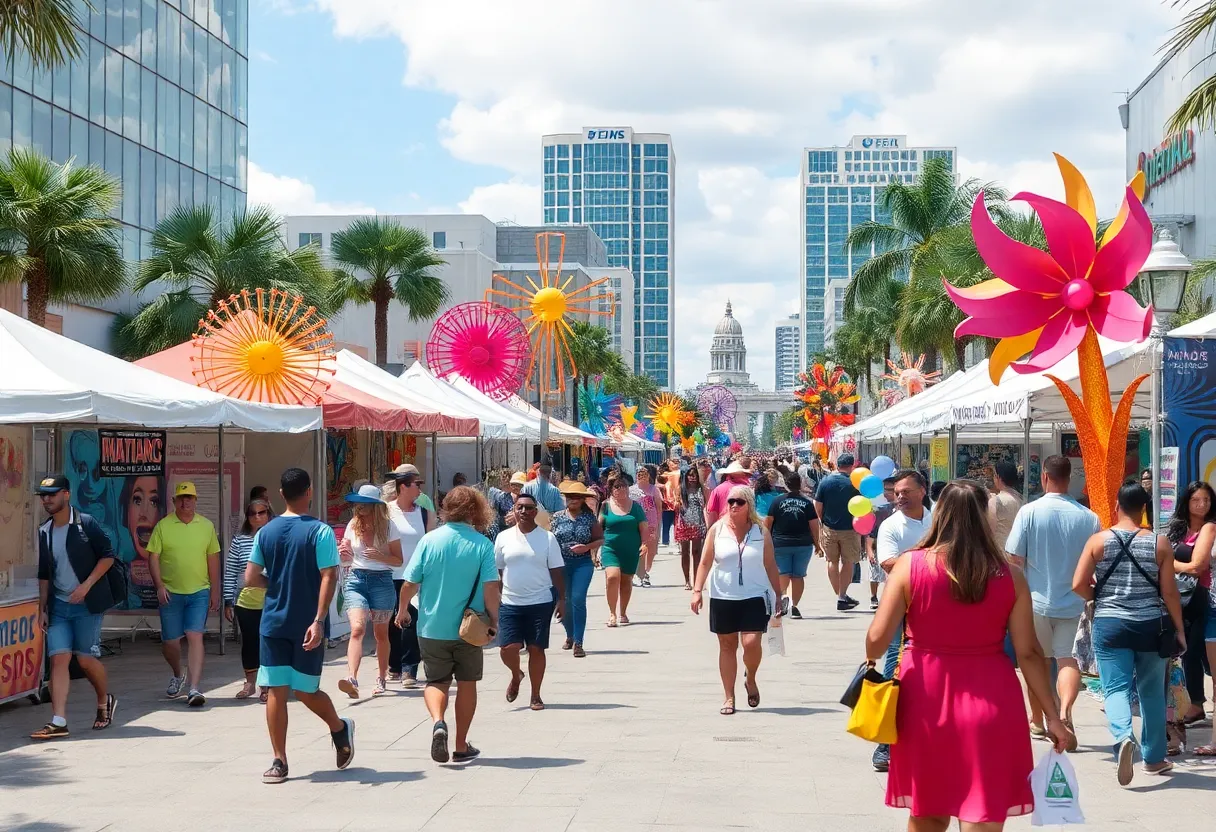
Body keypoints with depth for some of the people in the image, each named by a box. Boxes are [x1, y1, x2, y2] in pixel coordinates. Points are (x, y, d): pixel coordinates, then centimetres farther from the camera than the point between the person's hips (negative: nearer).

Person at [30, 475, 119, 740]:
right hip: (58, 605, 5)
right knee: (58, 658, -5)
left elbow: (107, 556, -8)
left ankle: (105, 701, 26)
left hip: (86, 603, -5)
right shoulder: (44, 532, 11)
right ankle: (58, 722, -8)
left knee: (86, 658, -2)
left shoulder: (85, 524, -6)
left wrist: (86, 586, -16)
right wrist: (42, 609, 12)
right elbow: (44, 574, 16)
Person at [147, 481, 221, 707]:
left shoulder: (206, 526, 5)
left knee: (195, 637, -13)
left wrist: (215, 591, 8)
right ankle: (178, 676, 36)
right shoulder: (163, 526, 0)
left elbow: (213, 559, 10)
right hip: (170, 593, 0)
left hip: (199, 592, 0)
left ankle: (195, 689, -15)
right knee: (169, 642, 8)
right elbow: (153, 557, -2)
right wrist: (159, 585, -12)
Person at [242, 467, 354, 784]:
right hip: (307, 625, -2)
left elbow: (251, 578, 5)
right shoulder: (320, 531, -6)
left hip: (273, 624, 2)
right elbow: (328, 577, -14)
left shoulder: (265, 532, 3)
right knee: (306, 690, 10)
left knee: (276, 692, 4)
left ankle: (279, 762, 14)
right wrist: (319, 621, -15)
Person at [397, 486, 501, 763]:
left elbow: (410, 583, -4)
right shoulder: (482, 544, -9)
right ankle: (462, 746, 20)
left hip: (432, 627, 1)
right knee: (467, 683, 16)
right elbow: (491, 588, -15)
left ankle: (438, 722, -14)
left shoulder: (429, 540, -6)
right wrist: (493, 619, -1)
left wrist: (402, 610, 13)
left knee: (436, 681, 15)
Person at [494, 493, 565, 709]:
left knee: (536, 649, 1)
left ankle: (535, 696, 14)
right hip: (510, 603, 1)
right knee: (507, 648, -8)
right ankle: (516, 675, 25)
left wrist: (561, 598, -2)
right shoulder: (504, 538, 5)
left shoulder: (547, 538, 2)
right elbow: (496, 571, 10)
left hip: (540, 602, -1)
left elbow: (556, 571, 3)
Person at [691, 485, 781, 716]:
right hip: (723, 598, 1)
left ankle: (751, 680, 16)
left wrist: (778, 596, 7)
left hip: (755, 597, -1)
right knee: (727, 646, 7)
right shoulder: (718, 529, 2)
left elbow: (770, 565, 7)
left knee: (751, 643, -14)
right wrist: (697, 590, -6)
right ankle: (729, 697, 15)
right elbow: (705, 562, 4)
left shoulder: (761, 532, 2)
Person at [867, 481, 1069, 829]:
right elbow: (1028, 652, -2)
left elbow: (877, 640, -8)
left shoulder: (910, 565, -6)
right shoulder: (1009, 576, -3)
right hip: (990, 703, 0)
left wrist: (871, 662, 15)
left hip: (927, 701, 0)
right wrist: (1052, 716, 6)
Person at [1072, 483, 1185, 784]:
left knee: (1115, 687, 0)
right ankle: (1154, 758, 26)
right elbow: (1169, 592, -3)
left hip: (1109, 624, -1)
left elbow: (1078, 585, -6)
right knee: (1151, 691, 15)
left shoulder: (1099, 541, -4)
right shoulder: (1160, 543, -3)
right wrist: (1179, 629, 7)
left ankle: (1123, 737, -29)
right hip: (1151, 626, 1)